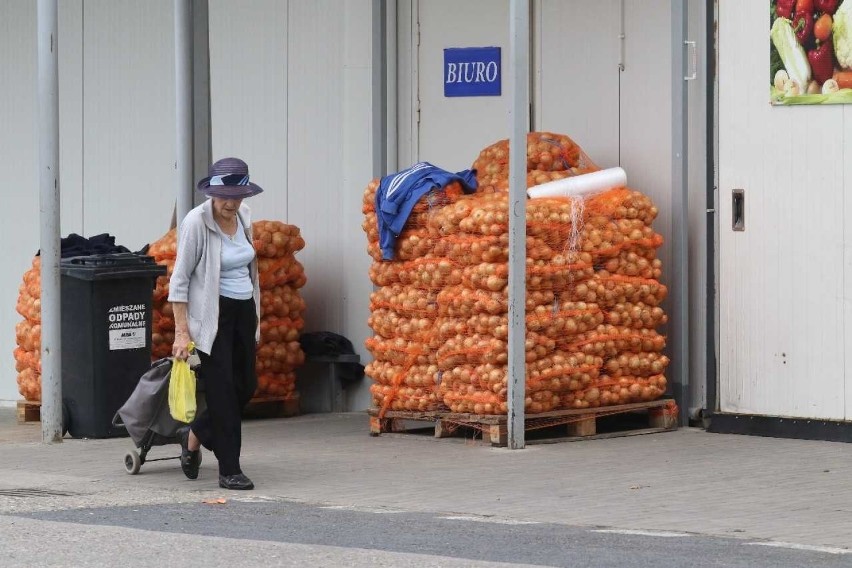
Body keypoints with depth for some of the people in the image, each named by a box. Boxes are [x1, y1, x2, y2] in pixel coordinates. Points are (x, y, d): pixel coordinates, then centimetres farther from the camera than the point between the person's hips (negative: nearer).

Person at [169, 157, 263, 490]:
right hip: (212, 315, -7)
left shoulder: (244, 216, 5)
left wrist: (256, 320, 19)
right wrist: (181, 332, -18)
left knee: (246, 386, 9)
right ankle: (229, 470, 2)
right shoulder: (196, 222, -14)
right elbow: (180, 278, -13)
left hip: (243, 311, 7)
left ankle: (194, 436, 31)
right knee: (223, 390, -6)